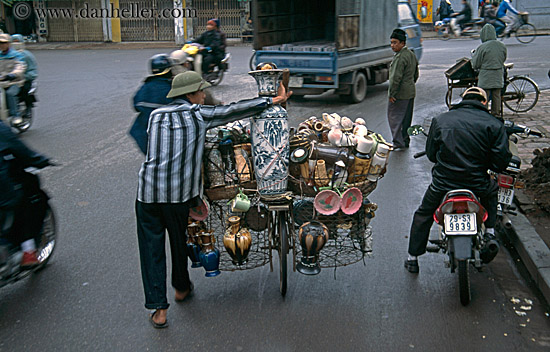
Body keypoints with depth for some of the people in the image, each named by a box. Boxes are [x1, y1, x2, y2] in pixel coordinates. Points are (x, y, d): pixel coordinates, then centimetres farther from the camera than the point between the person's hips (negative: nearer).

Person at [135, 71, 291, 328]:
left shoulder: (155, 116, 8)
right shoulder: (198, 115, -3)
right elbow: (234, 110, -1)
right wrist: (272, 101, 6)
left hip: (148, 191, 2)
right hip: (180, 192, -2)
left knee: (151, 248, 8)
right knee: (180, 241, 20)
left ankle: (159, 309, 7)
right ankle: (181, 288, 43)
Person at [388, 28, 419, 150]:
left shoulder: (400, 57, -19)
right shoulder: (412, 54, 13)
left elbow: (396, 77, -22)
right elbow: (416, 75, 21)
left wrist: (391, 93, -19)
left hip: (400, 94, -10)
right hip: (411, 92, 10)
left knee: (394, 117, -3)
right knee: (407, 117, 15)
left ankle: (398, 142, -5)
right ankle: (405, 141, 24)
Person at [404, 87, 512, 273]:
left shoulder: (440, 120, 2)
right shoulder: (494, 124, -3)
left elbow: (431, 154, 7)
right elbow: (501, 162, -7)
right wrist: (482, 162, 14)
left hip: (442, 183, 1)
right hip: (477, 185, 0)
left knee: (423, 215, 26)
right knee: (492, 189, 36)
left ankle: (412, 258, 27)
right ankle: (490, 231, 29)